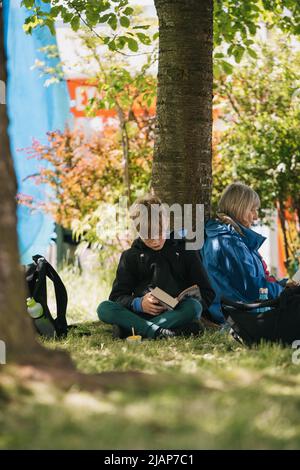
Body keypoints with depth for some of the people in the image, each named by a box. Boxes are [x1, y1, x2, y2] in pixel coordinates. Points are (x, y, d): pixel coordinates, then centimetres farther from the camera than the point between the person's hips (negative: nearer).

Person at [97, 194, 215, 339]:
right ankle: (157, 331, -40)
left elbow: (207, 294, 6)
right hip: (141, 313, 1)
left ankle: (131, 329, -34)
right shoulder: (131, 256, 11)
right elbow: (117, 296, 8)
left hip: (175, 313, -1)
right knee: (104, 308, -25)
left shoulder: (184, 250, 8)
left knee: (193, 307, -35)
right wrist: (138, 304, -14)